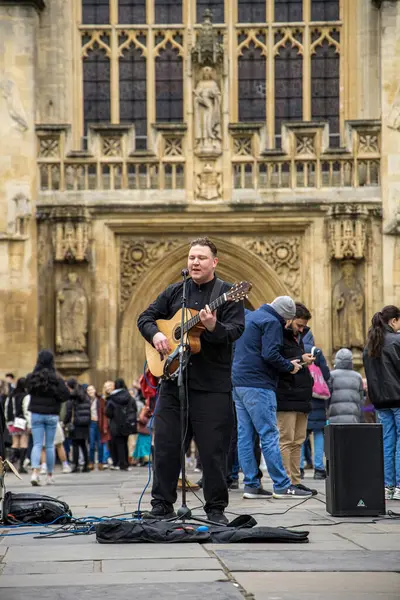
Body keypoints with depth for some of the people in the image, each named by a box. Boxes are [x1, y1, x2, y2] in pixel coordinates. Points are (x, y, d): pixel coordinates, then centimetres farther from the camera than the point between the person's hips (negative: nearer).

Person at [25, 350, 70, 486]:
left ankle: (35, 473, -18)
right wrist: (55, 399, 2)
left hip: (36, 414, 1)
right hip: (51, 415, -1)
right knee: (50, 446, 9)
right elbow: (66, 394, -14)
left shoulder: (31, 377, -3)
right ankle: (50, 476, 16)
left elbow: (29, 391, 9)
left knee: (37, 444, 2)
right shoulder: (56, 378, -11)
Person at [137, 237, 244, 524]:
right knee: (165, 445, 5)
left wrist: (214, 327, -32)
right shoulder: (174, 292, 14)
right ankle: (162, 505, 14)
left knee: (214, 450, -2)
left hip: (212, 385, -4)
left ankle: (216, 508, 8)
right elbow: (146, 317, 19)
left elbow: (236, 329, -12)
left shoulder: (228, 293, 0)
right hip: (173, 380, 4)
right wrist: (155, 334, -2)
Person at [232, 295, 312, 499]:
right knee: (269, 435, -7)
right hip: (258, 385, -9)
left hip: (238, 383, 9)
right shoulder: (271, 323, -9)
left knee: (245, 435, 7)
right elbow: (270, 354, -20)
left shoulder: (248, 317, 20)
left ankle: (251, 485, 7)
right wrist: (289, 366, -4)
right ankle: (282, 486, -6)